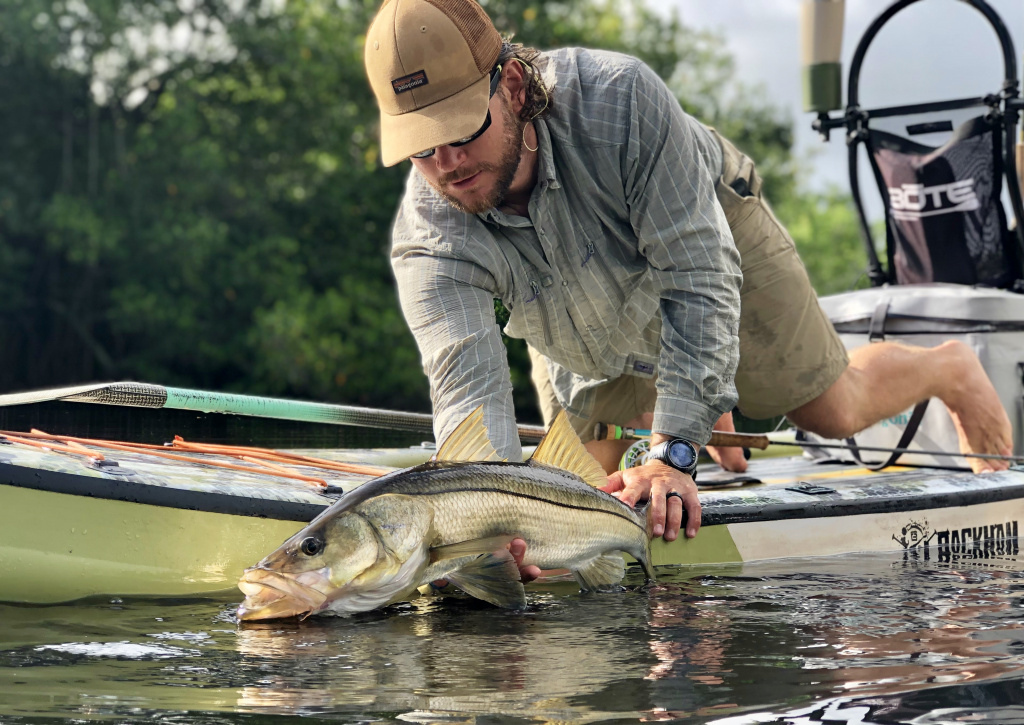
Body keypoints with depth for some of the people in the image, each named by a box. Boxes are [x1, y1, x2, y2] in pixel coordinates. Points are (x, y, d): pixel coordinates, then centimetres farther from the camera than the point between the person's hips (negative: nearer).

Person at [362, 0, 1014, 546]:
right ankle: (713, 418, 46)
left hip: (708, 238, -2)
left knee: (833, 411, 4)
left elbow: (698, 272, -40)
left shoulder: (618, 97, -45)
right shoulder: (429, 243, -39)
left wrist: (671, 452, -45)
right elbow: (467, 393, -46)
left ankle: (949, 372, 40)